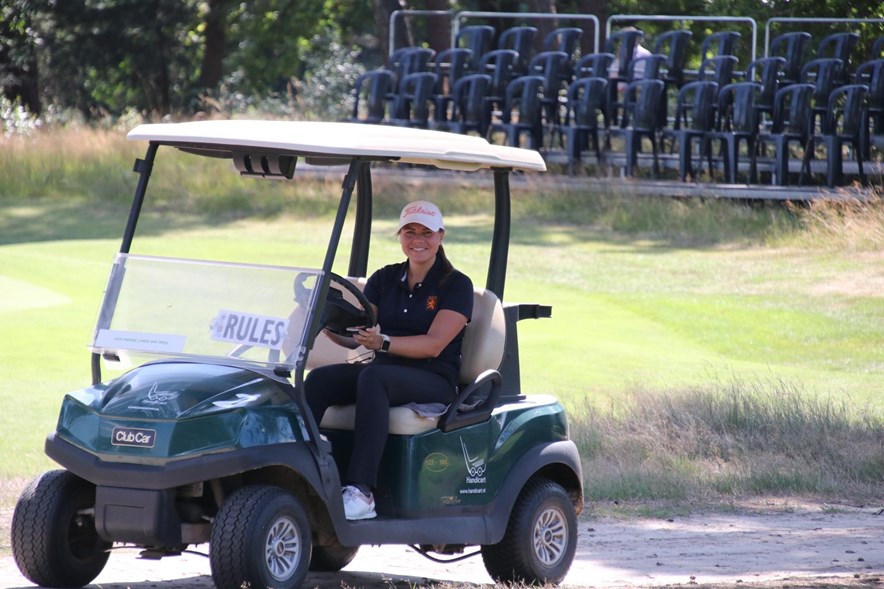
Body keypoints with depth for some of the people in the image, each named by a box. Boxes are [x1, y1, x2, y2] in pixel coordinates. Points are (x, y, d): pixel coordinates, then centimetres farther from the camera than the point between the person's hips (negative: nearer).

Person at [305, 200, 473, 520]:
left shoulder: (456, 285, 0)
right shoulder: (384, 279, 15)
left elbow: (434, 344, -13)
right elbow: (353, 336, 6)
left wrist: (383, 343, -27)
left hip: (434, 380, -5)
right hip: (385, 371, 5)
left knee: (372, 377, -37)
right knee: (318, 379, -24)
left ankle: (361, 491, -46)